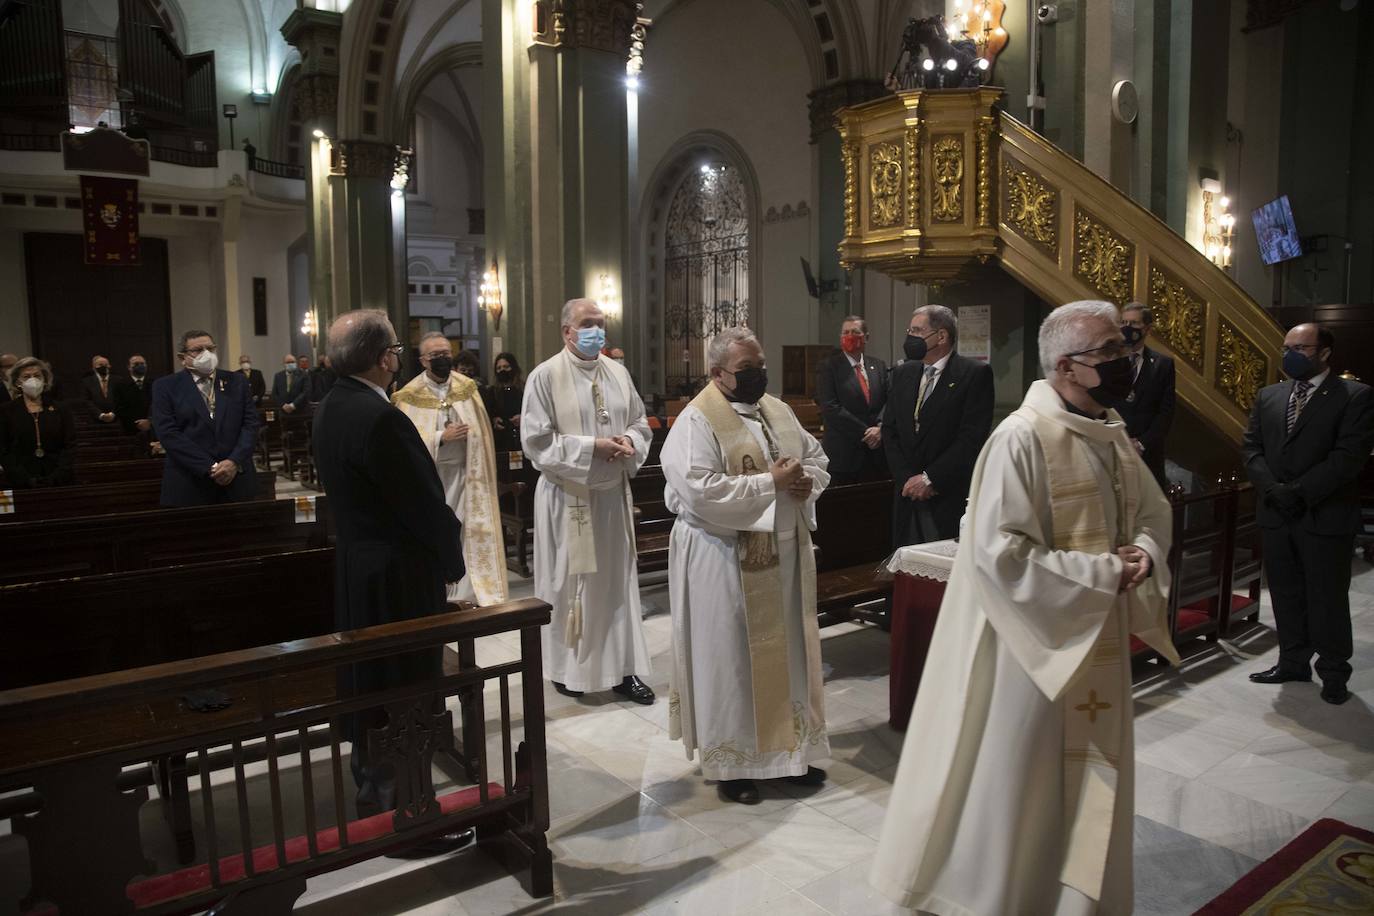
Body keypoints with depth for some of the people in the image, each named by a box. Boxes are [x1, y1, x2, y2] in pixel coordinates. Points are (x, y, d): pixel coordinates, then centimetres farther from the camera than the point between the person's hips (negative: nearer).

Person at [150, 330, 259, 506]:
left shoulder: (237, 381, 11)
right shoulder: (166, 386, 3)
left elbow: (250, 423, 5)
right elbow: (169, 433, -6)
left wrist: (235, 462, -11)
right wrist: (210, 468, -14)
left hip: (237, 479, 2)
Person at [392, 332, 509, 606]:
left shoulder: (467, 387, 3)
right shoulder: (410, 396, -5)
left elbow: (481, 433, 6)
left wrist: (481, 473, 4)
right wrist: (441, 437, -18)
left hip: (464, 471, 2)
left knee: (470, 531, 1)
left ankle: (468, 593, 10)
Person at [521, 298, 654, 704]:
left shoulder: (618, 373, 8)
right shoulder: (545, 376, -8)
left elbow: (640, 423, 14)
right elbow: (535, 440, -12)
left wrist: (629, 443, -9)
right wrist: (590, 447, -18)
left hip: (613, 494, 5)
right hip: (568, 496, -5)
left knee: (618, 579, 8)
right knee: (569, 582, 6)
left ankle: (622, 669, 18)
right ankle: (566, 669, 23)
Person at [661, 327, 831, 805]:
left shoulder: (778, 411, 9)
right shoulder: (697, 421, -14)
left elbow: (817, 456, 16)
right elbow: (700, 491, -25)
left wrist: (807, 480, -8)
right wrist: (771, 482, -21)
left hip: (785, 554, 7)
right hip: (727, 561, -7)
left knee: (788, 651, 15)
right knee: (731, 658, 4)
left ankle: (791, 749, 31)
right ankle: (731, 762, 21)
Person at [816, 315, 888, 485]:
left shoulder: (879, 366, 13)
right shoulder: (828, 367, -1)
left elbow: (889, 401, 5)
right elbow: (831, 408, -11)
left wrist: (880, 428, -14)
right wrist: (865, 432, -14)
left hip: (877, 454, 4)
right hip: (843, 455, -4)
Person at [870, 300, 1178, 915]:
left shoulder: (1112, 434, 5)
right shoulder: (1021, 438, -22)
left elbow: (1154, 511, 18)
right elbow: (999, 554, -26)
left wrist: (1145, 553, -5)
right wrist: (1103, 574, -21)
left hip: (1098, 642, 8)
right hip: (1033, 643, -8)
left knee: (1088, 782, 21)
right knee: (1011, 778, 9)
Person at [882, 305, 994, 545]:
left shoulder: (975, 374, -6)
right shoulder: (903, 374, 12)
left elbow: (972, 436, -13)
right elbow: (890, 430, 10)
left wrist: (929, 478, -13)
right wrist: (908, 478, -3)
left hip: (951, 497, -5)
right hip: (907, 495, 5)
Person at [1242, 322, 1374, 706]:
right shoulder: (1268, 396, 11)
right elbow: (1251, 448, 6)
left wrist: (1298, 491, -18)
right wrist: (1273, 489, -10)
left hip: (1325, 516, -5)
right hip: (1276, 515, 5)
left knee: (1327, 598, 5)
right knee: (1286, 595, 12)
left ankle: (1333, 672, 20)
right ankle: (1293, 662, 25)